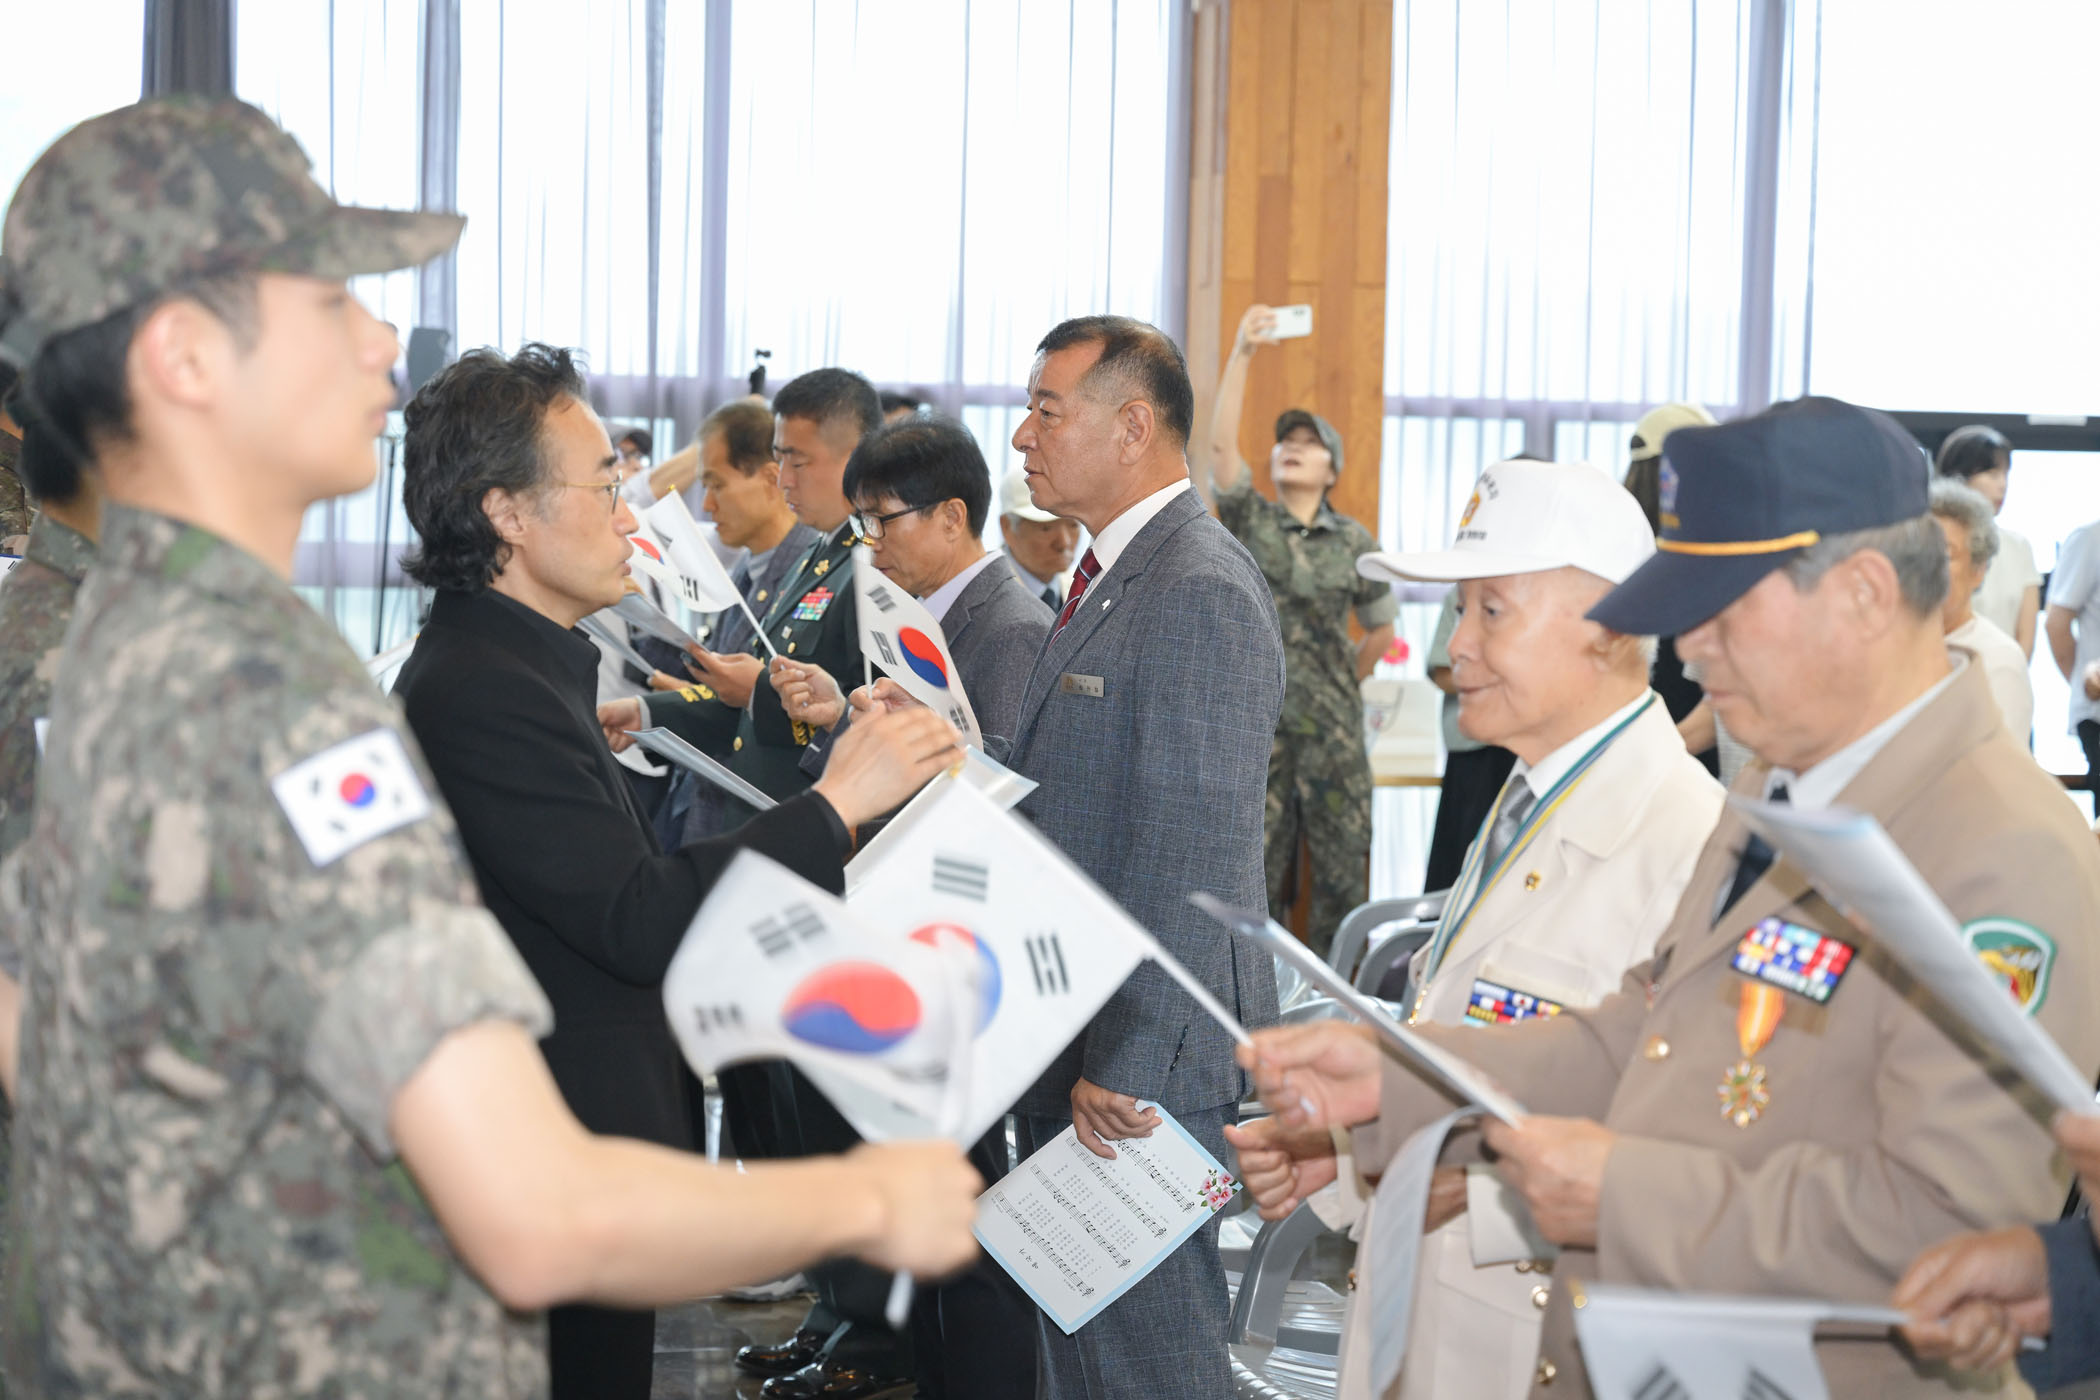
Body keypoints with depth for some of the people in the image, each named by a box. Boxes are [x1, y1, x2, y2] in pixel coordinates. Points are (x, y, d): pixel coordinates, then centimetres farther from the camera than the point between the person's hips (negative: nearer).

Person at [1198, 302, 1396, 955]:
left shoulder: (1354, 542, 7)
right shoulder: (1250, 519, 4)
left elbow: (1381, 631, 17)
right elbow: (1221, 441, -13)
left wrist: (1337, 681, 11)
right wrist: (1242, 352, -19)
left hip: (1331, 729, 1)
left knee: (1340, 871, 2)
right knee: (1253, 870, 1)